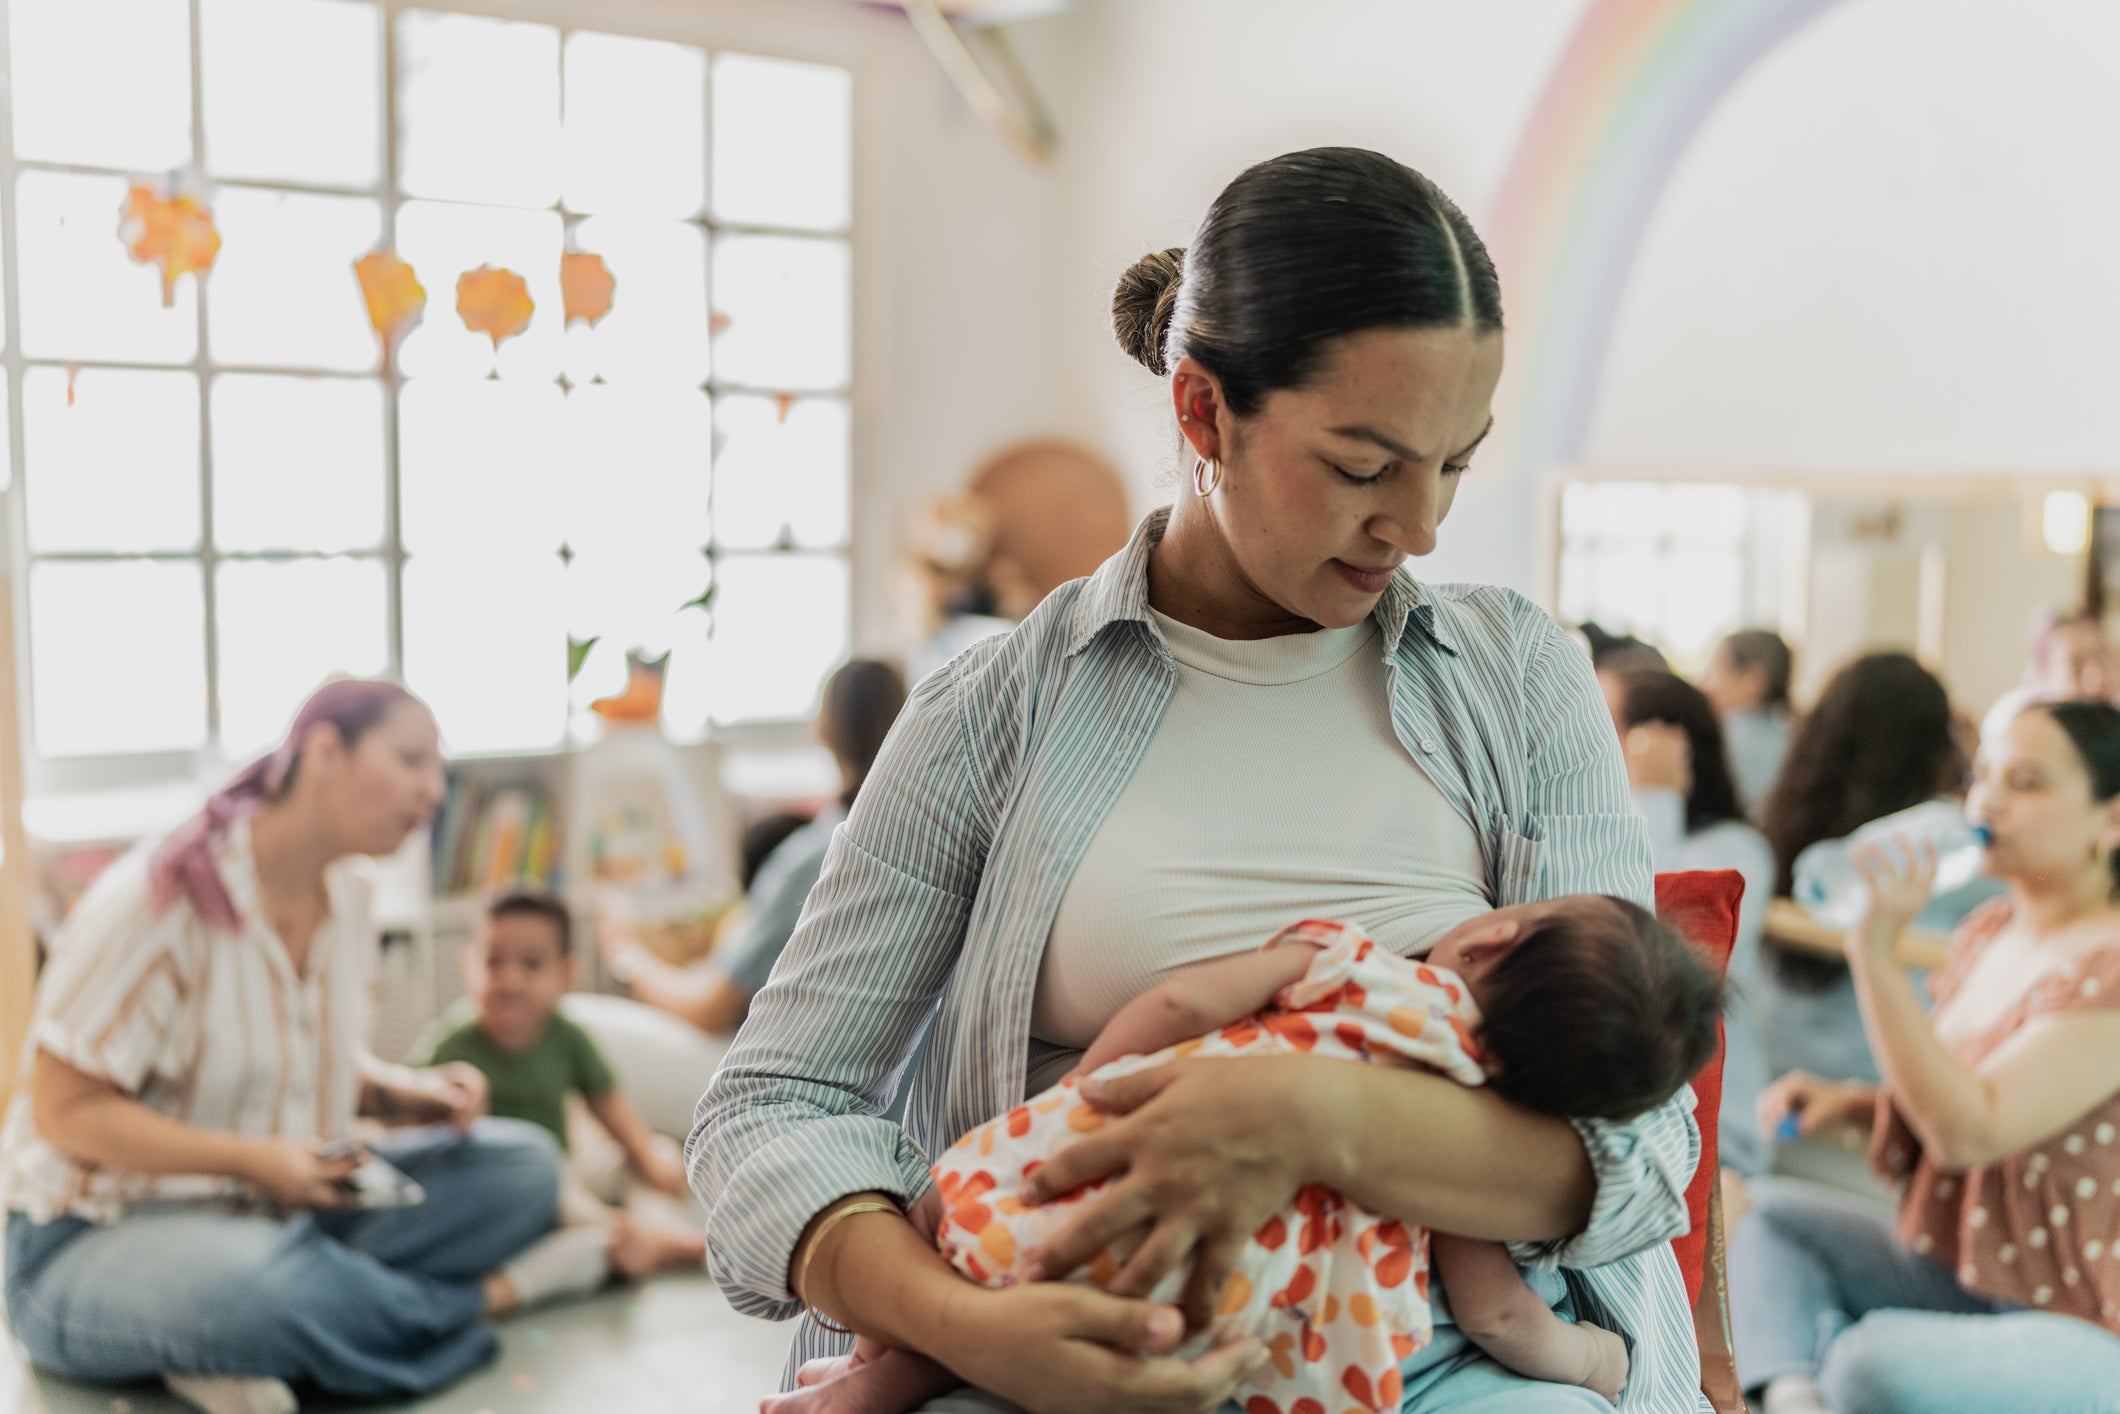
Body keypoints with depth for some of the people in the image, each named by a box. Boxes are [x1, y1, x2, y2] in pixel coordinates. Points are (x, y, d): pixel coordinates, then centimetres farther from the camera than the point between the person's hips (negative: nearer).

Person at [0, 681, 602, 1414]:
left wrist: (405, 1091, -4)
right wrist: (251, 1158, -25)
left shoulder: (345, 894, 3)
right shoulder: (163, 898, -20)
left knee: (524, 1166, -9)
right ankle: (480, 1296, -11)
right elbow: (64, 1111, -17)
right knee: (266, 1291, -42)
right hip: (98, 1235, -8)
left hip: (273, 1211, 8)